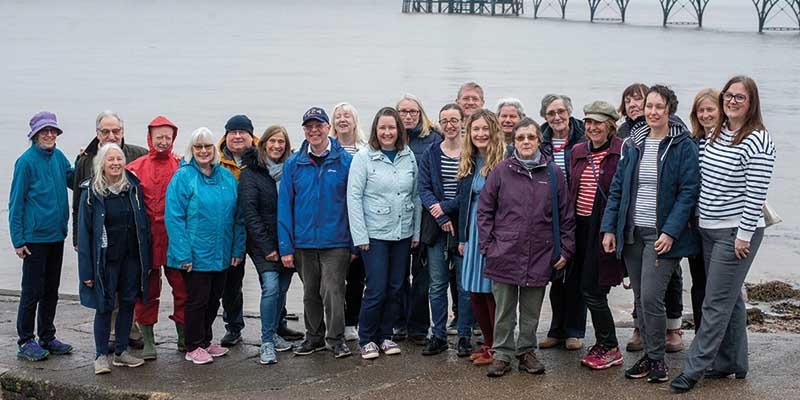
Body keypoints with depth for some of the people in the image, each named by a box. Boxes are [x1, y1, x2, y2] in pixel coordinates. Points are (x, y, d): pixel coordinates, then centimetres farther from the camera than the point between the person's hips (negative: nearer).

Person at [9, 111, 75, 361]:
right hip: (35, 237, -6)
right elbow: (16, 203, -10)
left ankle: (47, 337, 25)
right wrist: (18, 240, -12)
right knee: (32, 291, 0)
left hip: (56, 236, 6)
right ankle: (25, 342, 10)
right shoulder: (26, 161, -12)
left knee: (51, 290, 14)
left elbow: (73, 181, 18)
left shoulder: (58, 157, 5)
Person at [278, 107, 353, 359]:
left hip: (336, 241, -3)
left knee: (333, 291, -4)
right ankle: (314, 337, 28)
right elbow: (285, 206, 1)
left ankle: (336, 339, 10)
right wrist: (286, 246, -4)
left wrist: (356, 242, -7)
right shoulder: (293, 164, 1)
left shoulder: (345, 161, -4)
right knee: (310, 293, 15)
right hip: (304, 242, 3)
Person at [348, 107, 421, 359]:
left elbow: (416, 196, 11)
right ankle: (366, 339, 10)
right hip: (375, 234, -4)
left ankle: (385, 336, 23)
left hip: (403, 234, 4)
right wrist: (360, 236, -12)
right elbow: (354, 197, -8)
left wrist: (416, 231, 7)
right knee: (376, 289, -5)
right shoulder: (364, 158, -7)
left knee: (395, 289, 9)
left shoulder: (408, 157, 6)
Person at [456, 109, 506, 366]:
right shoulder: (468, 163, 11)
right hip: (473, 232, 7)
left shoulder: (504, 161, -10)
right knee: (474, 292, 9)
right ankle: (488, 343, 22)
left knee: (492, 290, -3)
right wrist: (462, 237, 16)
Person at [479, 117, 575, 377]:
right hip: (505, 254, -1)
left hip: (540, 256, 1)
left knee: (532, 311, 11)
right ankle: (502, 354, 17)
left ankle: (526, 351, 25)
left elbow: (565, 215, 6)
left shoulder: (553, 173, 2)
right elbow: (484, 210, 2)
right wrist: (488, 245, -4)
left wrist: (565, 250, 3)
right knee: (504, 310, 6)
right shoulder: (501, 171, 0)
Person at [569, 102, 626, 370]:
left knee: (592, 290, -7)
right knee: (591, 290, 10)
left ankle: (610, 349, 7)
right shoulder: (578, 152, 11)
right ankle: (603, 345, 22)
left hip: (605, 228, -6)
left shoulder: (623, 152, -9)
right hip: (582, 227, 7)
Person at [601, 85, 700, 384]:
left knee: (651, 298, -11)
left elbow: (688, 191, -10)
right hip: (632, 233, 5)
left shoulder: (683, 146, -5)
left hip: (662, 235, -5)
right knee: (641, 300, 10)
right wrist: (609, 228, 3)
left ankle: (657, 359, 5)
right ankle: (649, 355, 22)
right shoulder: (633, 144, 9)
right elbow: (617, 188, 11)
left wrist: (670, 231, -18)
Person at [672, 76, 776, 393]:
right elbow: (699, 179, 17)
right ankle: (733, 364, 25)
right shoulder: (715, 135, 9)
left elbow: (756, 194, -17)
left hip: (736, 233, -8)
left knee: (716, 303, -4)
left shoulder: (758, 141, -14)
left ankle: (694, 369, 0)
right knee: (730, 299, 15)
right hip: (710, 229, 8)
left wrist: (744, 236, -17)